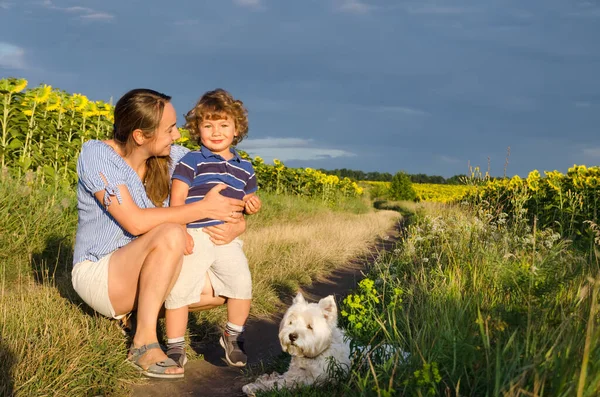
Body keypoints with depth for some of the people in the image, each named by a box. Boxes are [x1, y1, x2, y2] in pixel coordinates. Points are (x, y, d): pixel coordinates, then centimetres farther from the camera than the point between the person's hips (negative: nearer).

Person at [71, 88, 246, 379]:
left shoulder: (172, 157, -4)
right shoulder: (96, 154, -18)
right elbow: (135, 222, -29)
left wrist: (237, 225, -24)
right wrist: (205, 208, -27)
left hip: (141, 271, 6)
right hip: (98, 274, -6)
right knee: (170, 235, -32)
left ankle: (141, 307, 5)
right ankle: (144, 342, -23)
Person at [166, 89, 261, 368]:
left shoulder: (244, 168, 15)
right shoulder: (191, 161, -1)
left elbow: (246, 203, 27)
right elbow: (176, 200, -5)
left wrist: (252, 206, 2)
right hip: (193, 236, -4)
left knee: (242, 282, -10)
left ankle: (233, 337, 15)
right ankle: (175, 346, 8)